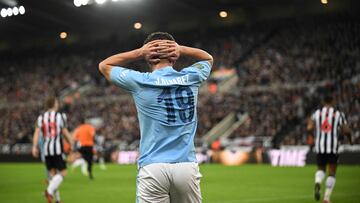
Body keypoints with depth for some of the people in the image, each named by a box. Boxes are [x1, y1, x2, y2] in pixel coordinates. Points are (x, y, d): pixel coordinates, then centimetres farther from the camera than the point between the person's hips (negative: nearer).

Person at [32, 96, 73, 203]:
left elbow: (37, 133, -3)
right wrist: (71, 143, 16)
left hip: (46, 150, 5)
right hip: (57, 148, -5)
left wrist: (34, 147, -8)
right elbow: (65, 133, 2)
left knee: (52, 174, 11)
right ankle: (49, 191, -22)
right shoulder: (60, 116, -1)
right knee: (62, 173, 0)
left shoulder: (41, 117, 8)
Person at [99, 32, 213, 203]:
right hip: (187, 167, 2)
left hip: (153, 169, -2)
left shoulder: (140, 82, -1)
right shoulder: (190, 78, 5)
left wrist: (139, 53, 8)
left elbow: (104, 65, 16)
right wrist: (182, 50, 11)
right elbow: (208, 58, 29)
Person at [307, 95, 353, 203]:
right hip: (333, 147, -2)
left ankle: (317, 183, -14)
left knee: (321, 169, 19)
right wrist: (350, 139, 16)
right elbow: (346, 130, -4)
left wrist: (312, 135, 19)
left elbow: (309, 128, -3)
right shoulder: (339, 114, 1)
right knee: (332, 173, 8)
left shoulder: (316, 113, 7)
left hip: (320, 146, 2)